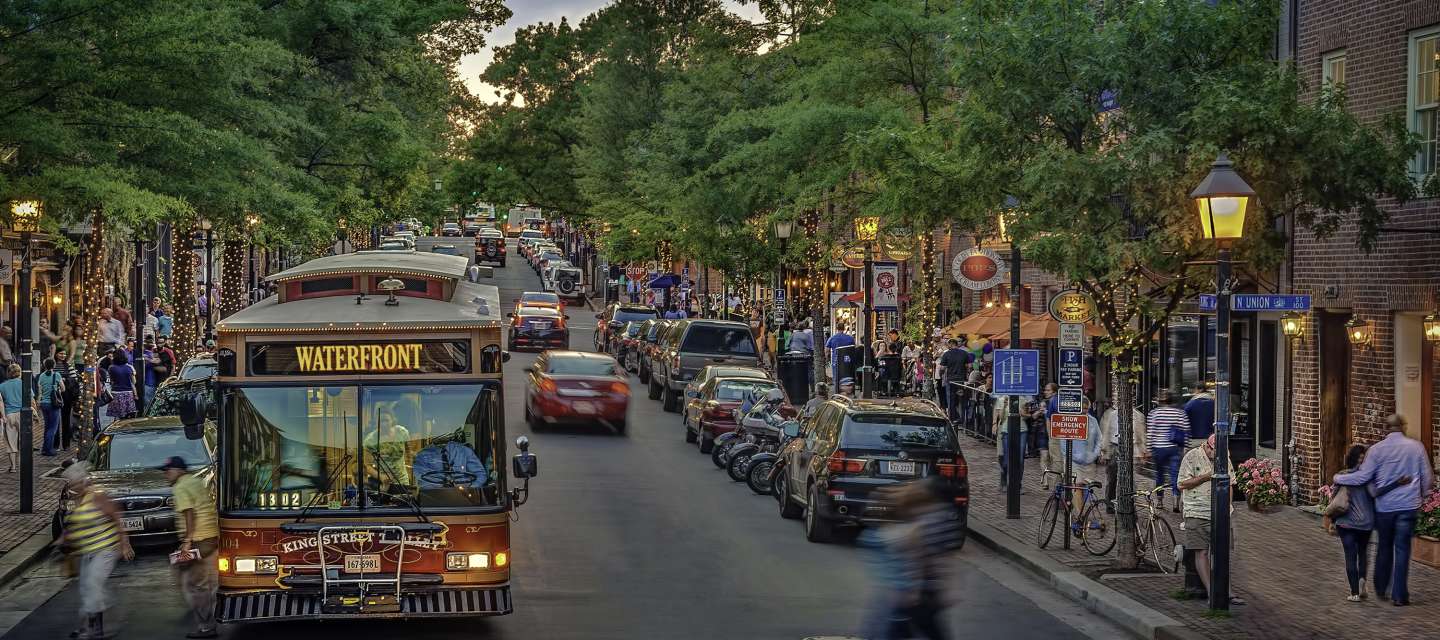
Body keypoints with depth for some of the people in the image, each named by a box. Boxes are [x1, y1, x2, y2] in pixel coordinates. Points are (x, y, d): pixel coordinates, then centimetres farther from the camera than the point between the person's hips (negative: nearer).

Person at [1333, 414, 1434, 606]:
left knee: (1384, 547, 16)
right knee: (1402, 549, 2)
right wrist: (1422, 495, 22)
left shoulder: (1377, 449, -7)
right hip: (1408, 506, -1)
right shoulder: (1416, 447, -3)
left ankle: (1381, 590, 26)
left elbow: (1363, 477, -8)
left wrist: (1338, 478, 6)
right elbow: (1427, 477, 4)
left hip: (1384, 506, 1)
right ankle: (1399, 595, 2)